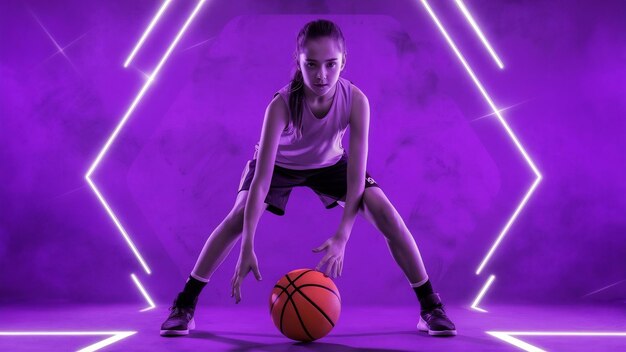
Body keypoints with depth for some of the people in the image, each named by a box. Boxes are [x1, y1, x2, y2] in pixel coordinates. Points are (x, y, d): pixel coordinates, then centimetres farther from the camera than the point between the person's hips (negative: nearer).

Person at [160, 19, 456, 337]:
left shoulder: (356, 100, -34)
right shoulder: (282, 104, -38)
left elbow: (356, 176, -34)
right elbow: (261, 179, -40)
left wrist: (342, 237, -43)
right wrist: (247, 247, -45)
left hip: (330, 163, 1)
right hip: (280, 164, -1)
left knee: (385, 212, -16)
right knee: (239, 216, -24)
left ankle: (430, 307, -3)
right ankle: (184, 305, -9)